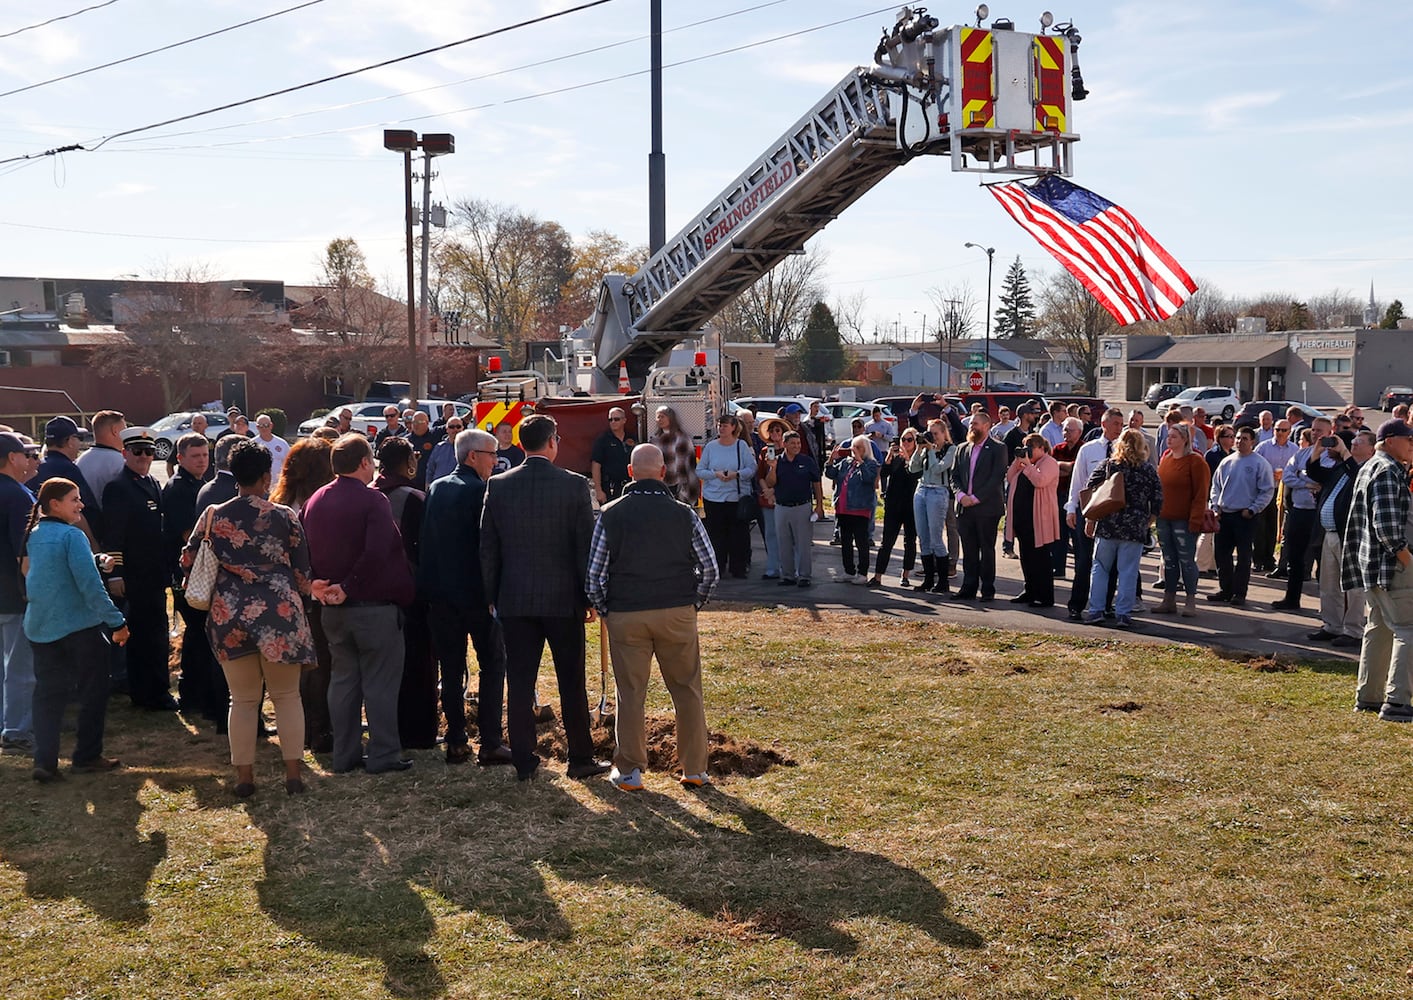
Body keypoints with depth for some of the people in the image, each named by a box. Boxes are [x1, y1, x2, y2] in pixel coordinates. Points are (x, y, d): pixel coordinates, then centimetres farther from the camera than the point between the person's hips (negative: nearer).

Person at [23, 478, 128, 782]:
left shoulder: (34, 535, 8)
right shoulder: (72, 536, -15)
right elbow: (90, 585, -20)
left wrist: (97, 560, 22)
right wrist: (116, 621, -16)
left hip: (40, 627, 7)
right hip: (79, 626, -7)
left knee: (47, 695, 9)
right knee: (93, 692, 8)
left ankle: (45, 762, 2)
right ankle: (87, 756, 14)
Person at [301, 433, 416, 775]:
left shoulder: (314, 501, 7)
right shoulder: (372, 500, -14)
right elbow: (376, 553, -24)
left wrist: (316, 586, 0)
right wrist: (348, 587, -17)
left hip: (332, 607, 7)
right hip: (374, 605, -7)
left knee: (342, 679, 14)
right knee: (380, 682, 2)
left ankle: (345, 754, 19)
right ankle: (383, 755, 6)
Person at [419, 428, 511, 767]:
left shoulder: (436, 489, 9)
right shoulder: (481, 491, -12)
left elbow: (424, 539, 13)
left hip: (439, 593, 6)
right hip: (476, 592, -6)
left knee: (451, 669, 10)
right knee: (492, 666, 4)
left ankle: (456, 742, 11)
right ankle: (490, 744, 1)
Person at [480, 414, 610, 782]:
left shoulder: (498, 486, -1)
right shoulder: (574, 485, -8)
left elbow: (488, 548, 3)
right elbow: (585, 545, -6)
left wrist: (491, 596, 11)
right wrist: (590, 596, 3)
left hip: (514, 600, 2)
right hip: (564, 599, -2)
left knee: (519, 683, 7)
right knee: (572, 683, 8)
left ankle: (524, 761, 11)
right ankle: (580, 759, 15)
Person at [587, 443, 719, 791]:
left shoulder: (611, 515, -2)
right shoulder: (684, 514, -1)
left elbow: (594, 573, -1)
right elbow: (710, 569, 2)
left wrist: (603, 610, 13)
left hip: (625, 616, 0)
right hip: (678, 613, 0)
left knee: (630, 694, 7)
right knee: (687, 690, 11)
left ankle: (628, 771, 14)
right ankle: (694, 769, 16)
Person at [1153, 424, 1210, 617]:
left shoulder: (1195, 461, -9)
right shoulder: (1165, 457, 11)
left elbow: (1201, 494, -12)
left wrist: (1195, 520, -17)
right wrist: (1156, 513, 9)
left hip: (1183, 520, -6)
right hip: (1164, 518, 6)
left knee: (1186, 561, -1)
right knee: (1169, 561, 11)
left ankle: (1191, 601, 7)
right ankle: (1169, 599, 17)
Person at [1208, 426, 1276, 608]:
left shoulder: (1260, 464, -5)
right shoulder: (1227, 462, 9)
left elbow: (1268, 491, -6)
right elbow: (1216, 485, 16)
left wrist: (1252, 510, -11)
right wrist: (1215, 506, 4)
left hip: (1246, 516, -5)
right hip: (1224, 514, 5)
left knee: (1243, 555, 0)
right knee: (1222, 553, 7)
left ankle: (1239, 593, 5)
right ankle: (1225, 590, 18)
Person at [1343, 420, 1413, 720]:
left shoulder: (1369, 468, 17)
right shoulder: (1388, 471, -15)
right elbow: (1386, 524, -23)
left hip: (1369, 561, 11)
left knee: (1380, 628, 16)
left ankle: (1368, 697, 21)